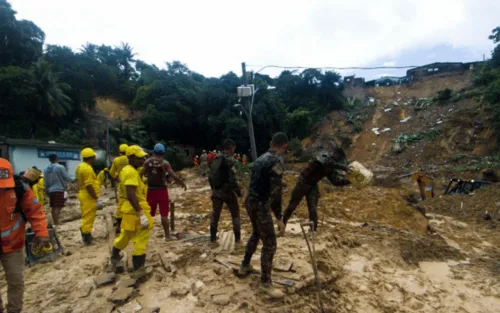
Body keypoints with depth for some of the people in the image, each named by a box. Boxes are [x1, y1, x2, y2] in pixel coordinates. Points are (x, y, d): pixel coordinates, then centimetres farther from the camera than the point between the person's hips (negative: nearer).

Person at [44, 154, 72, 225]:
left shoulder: (46, 169, 9)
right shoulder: (60, 167, -10)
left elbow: (46, 182, 13)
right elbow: (67, 178, -9)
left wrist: (47, 191, 22)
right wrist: (71, 179, 13)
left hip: (51, 190, 6)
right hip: (59, 190, -6)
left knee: (53, 207, 13)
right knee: (58, 207, -8)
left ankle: (55, 223, 20)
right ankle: (57, 223, -12)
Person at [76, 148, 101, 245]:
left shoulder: (80, 166, 12)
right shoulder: (87, 168, -21)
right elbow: (89, 186, -25)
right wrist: (96, 199, -21)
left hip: (84, 195, 10)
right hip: (89, 197, -10)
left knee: (86, 217, 20)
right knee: (88, 218, -2)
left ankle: (86, 235, 30)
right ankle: (87, 239, 5)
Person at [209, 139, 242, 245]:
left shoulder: (215, 159, 7)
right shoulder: (229, 160, -16)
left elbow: (210, 176, 12)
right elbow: (232, 179, -19)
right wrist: (239, 192, -10)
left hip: (216, 191, 6)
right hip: (227, 191, -6)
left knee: (215, 214, 15)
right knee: (235, 215, 8)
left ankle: (213, 238, 22)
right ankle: (237, 238, 10)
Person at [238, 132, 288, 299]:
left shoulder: (260, 158, 10)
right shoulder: (276, 161, -18)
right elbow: (275, 192, -22)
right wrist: (279, 218, -18)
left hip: (250, 201, 9)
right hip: (260, 205, -9)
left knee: (256, 234, 27)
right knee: (270, 243, 2)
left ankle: (244, 266, 41)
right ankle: (265, 283, 13)